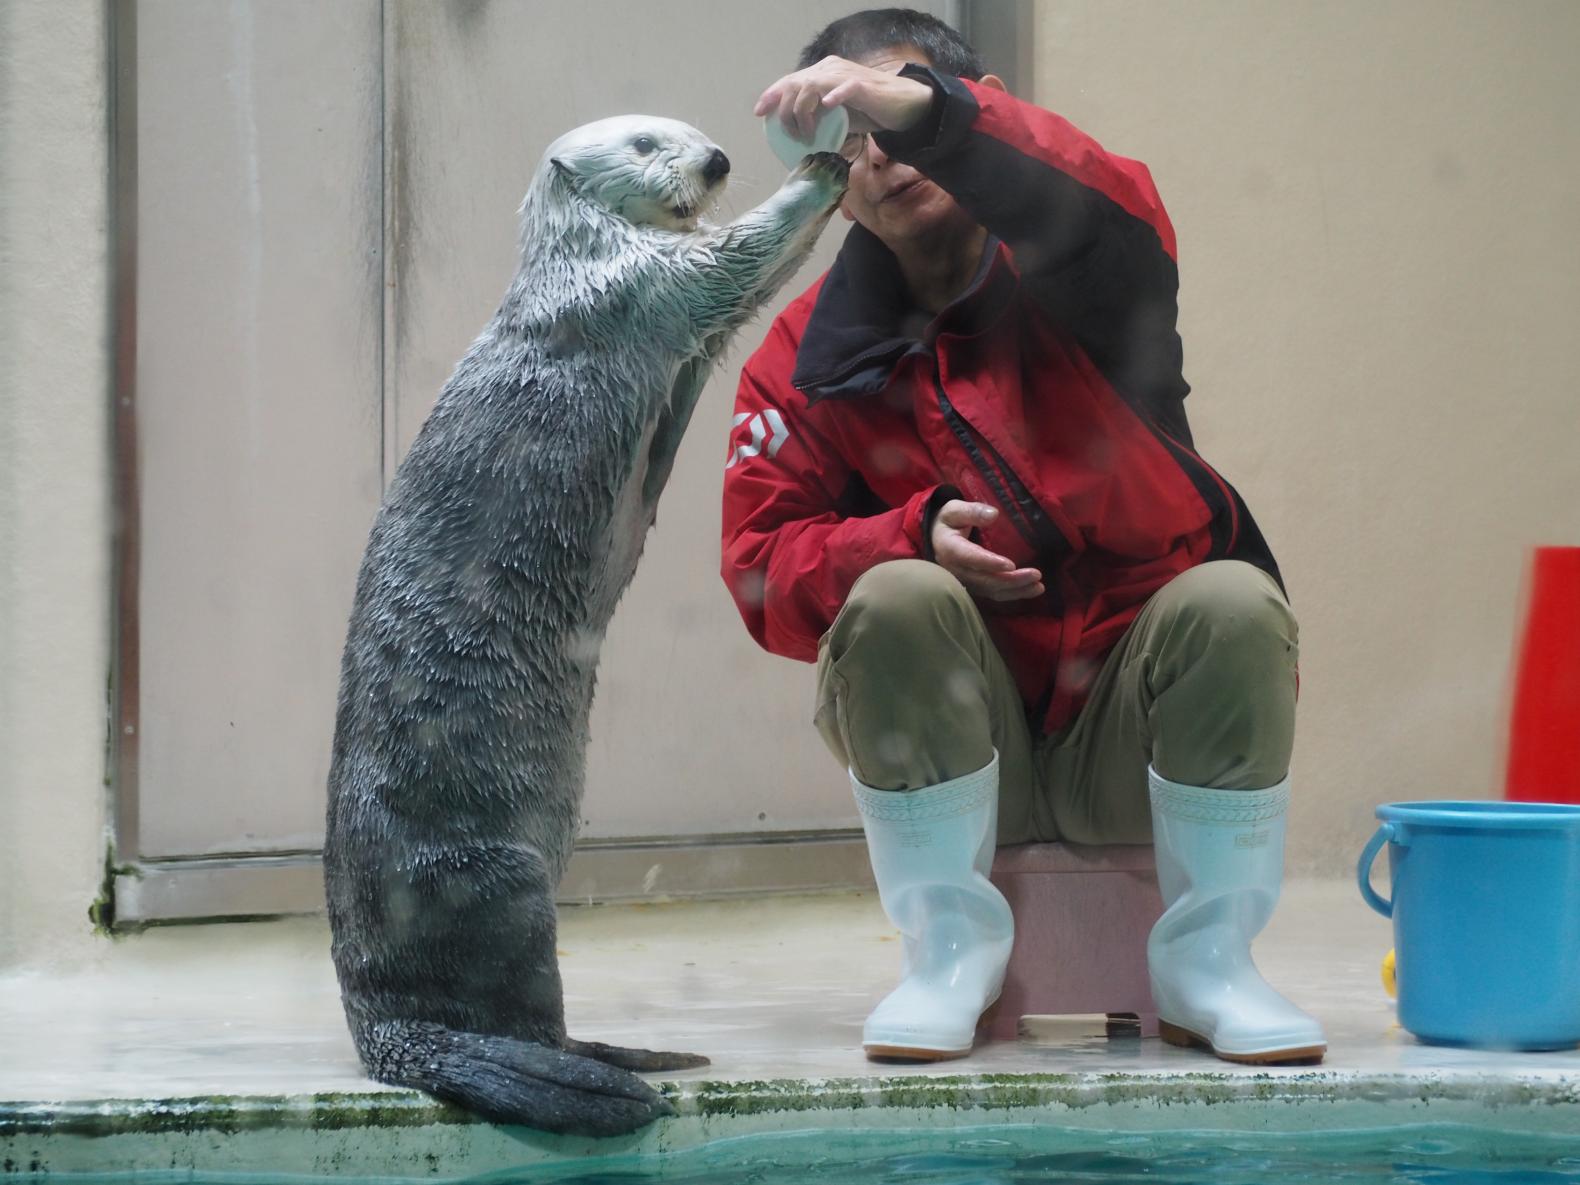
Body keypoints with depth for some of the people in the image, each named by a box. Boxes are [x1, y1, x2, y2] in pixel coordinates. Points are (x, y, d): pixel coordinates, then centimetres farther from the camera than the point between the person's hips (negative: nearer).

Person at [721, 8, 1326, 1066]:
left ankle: (1207, 960, -14)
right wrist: (915, 540, -21)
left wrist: (921, 107, -41)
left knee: (1236, 602, -29)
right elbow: (763, 564, -2)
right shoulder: (812, 351, 4)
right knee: (895, 600, -28)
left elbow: (1113, 219, -28)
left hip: (1128, 739, 0)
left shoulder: (1063, 282, -2)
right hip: (949, 745, 1)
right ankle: (952, 948, -15)